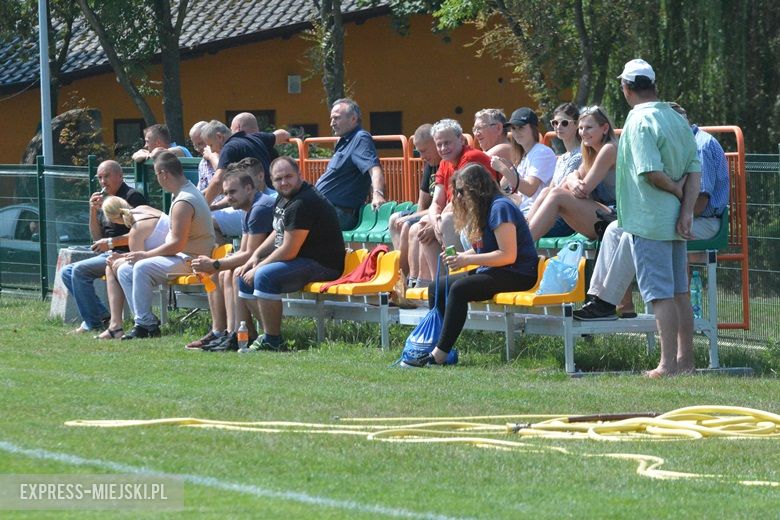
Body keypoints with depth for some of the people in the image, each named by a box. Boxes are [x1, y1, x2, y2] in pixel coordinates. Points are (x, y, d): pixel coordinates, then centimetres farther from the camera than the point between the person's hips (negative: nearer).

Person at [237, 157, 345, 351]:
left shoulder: (302, 204, -22)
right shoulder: (283, 198, 11)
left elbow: (288, 251, -23)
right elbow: (277, 234, 25)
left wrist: (257, 269, -13)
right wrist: (255, 257, 9)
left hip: (321, 266, -11)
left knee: (264, 277, -30)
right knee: (244, 277, 9)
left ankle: (273, 341, -22)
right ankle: (269, 333, 10)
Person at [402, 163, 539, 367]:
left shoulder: (500, 207, -15)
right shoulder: (482, 209, 16)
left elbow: (508, 255, -22)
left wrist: (467, 260, -21)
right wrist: (459, 257, -1)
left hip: (516, 274, -11)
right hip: (492, 272, 11)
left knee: (459, 289, -29)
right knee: (437, 287, 2)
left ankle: (440, 355, -29)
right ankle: (435, 342, -6)